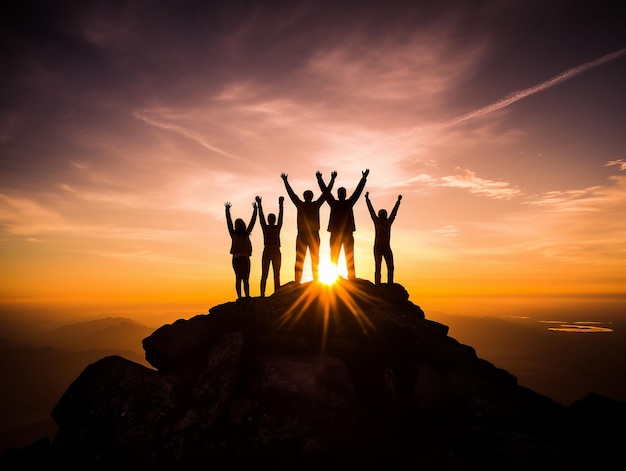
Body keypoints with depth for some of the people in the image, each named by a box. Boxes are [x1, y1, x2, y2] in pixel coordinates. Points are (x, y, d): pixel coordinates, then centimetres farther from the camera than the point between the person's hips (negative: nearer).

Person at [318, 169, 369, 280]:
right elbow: (325, 191, 5)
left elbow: (358, 190, 9)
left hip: (348, 234, 1)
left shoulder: (349, 203, 10)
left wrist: (364, 178, 7)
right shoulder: (334, 203, 7)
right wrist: (320, 179, 1)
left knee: (350, 259, 0)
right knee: (333, 259, 0)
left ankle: (352, 279, 0)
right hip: (335, 234, -1)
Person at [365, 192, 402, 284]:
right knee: (378, 268, -6)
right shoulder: (377, 221, 3)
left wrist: (398, 201, 27)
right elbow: (371, 209, 5)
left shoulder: (388, 221, 11)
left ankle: (390, 286, -4)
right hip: (378, 247, -4)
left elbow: (394, 211, 19)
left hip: (387, 248, 4)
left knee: (390, 268, -5)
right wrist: (367, 199, 6)